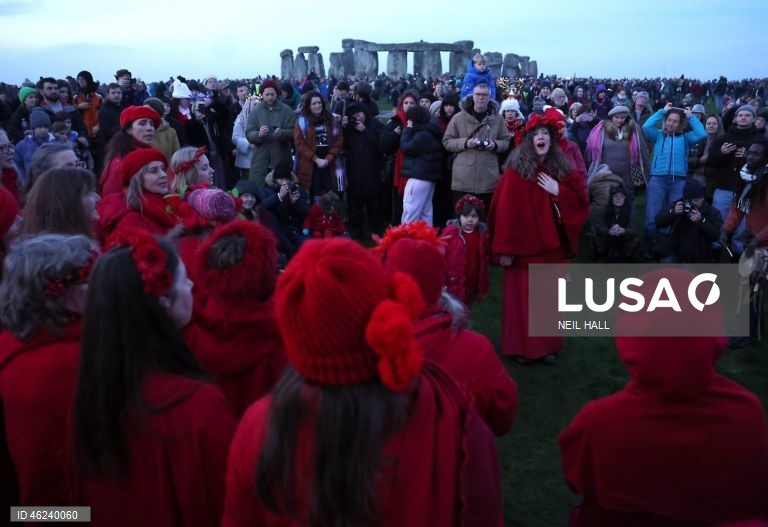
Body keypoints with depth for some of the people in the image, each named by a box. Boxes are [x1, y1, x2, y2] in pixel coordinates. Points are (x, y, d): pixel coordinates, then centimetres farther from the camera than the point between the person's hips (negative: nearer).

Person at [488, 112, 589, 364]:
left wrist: (558, 191, -11)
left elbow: (581, 201, 5)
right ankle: (521, 347, 17)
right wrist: (505, 248, -15)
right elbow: (505, 211, -12)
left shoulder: (562, 170, 6)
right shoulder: (516, 171, -8)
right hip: (524, 246, -4)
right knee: (522, 298, 3)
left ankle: (548, 346, 24)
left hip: (552, 246, 4)